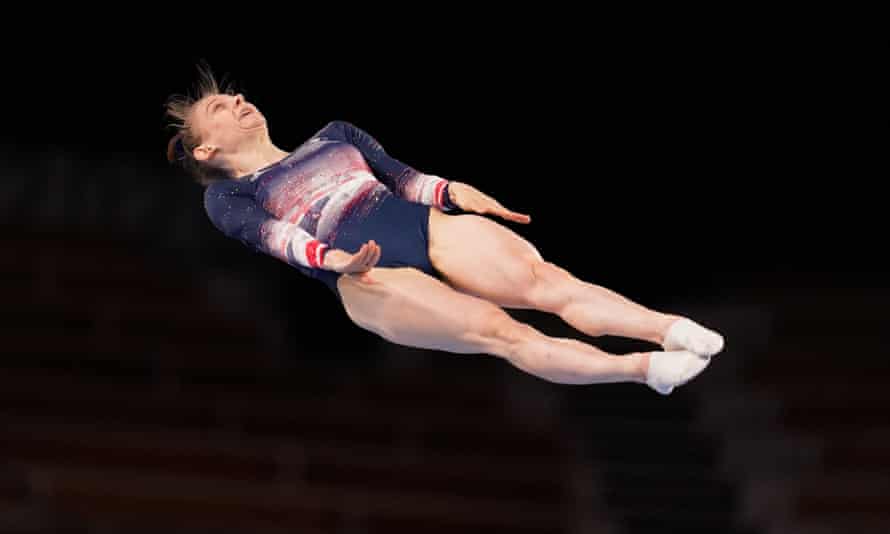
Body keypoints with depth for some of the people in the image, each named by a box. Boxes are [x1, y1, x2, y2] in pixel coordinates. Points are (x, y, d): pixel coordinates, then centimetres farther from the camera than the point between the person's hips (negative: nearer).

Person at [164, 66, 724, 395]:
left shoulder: (333, 135, 35)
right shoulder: (228, 196, 19)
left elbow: (400, 175, 24)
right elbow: (274, 237, -2)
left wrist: (454, 191, 2)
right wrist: (333, 260, -23)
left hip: (429, 226, 5)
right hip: (369, 273, -5)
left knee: (546, 279, -24)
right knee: (499, 332, -27)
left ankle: (675, 329, -42)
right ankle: (644, 368, -44)